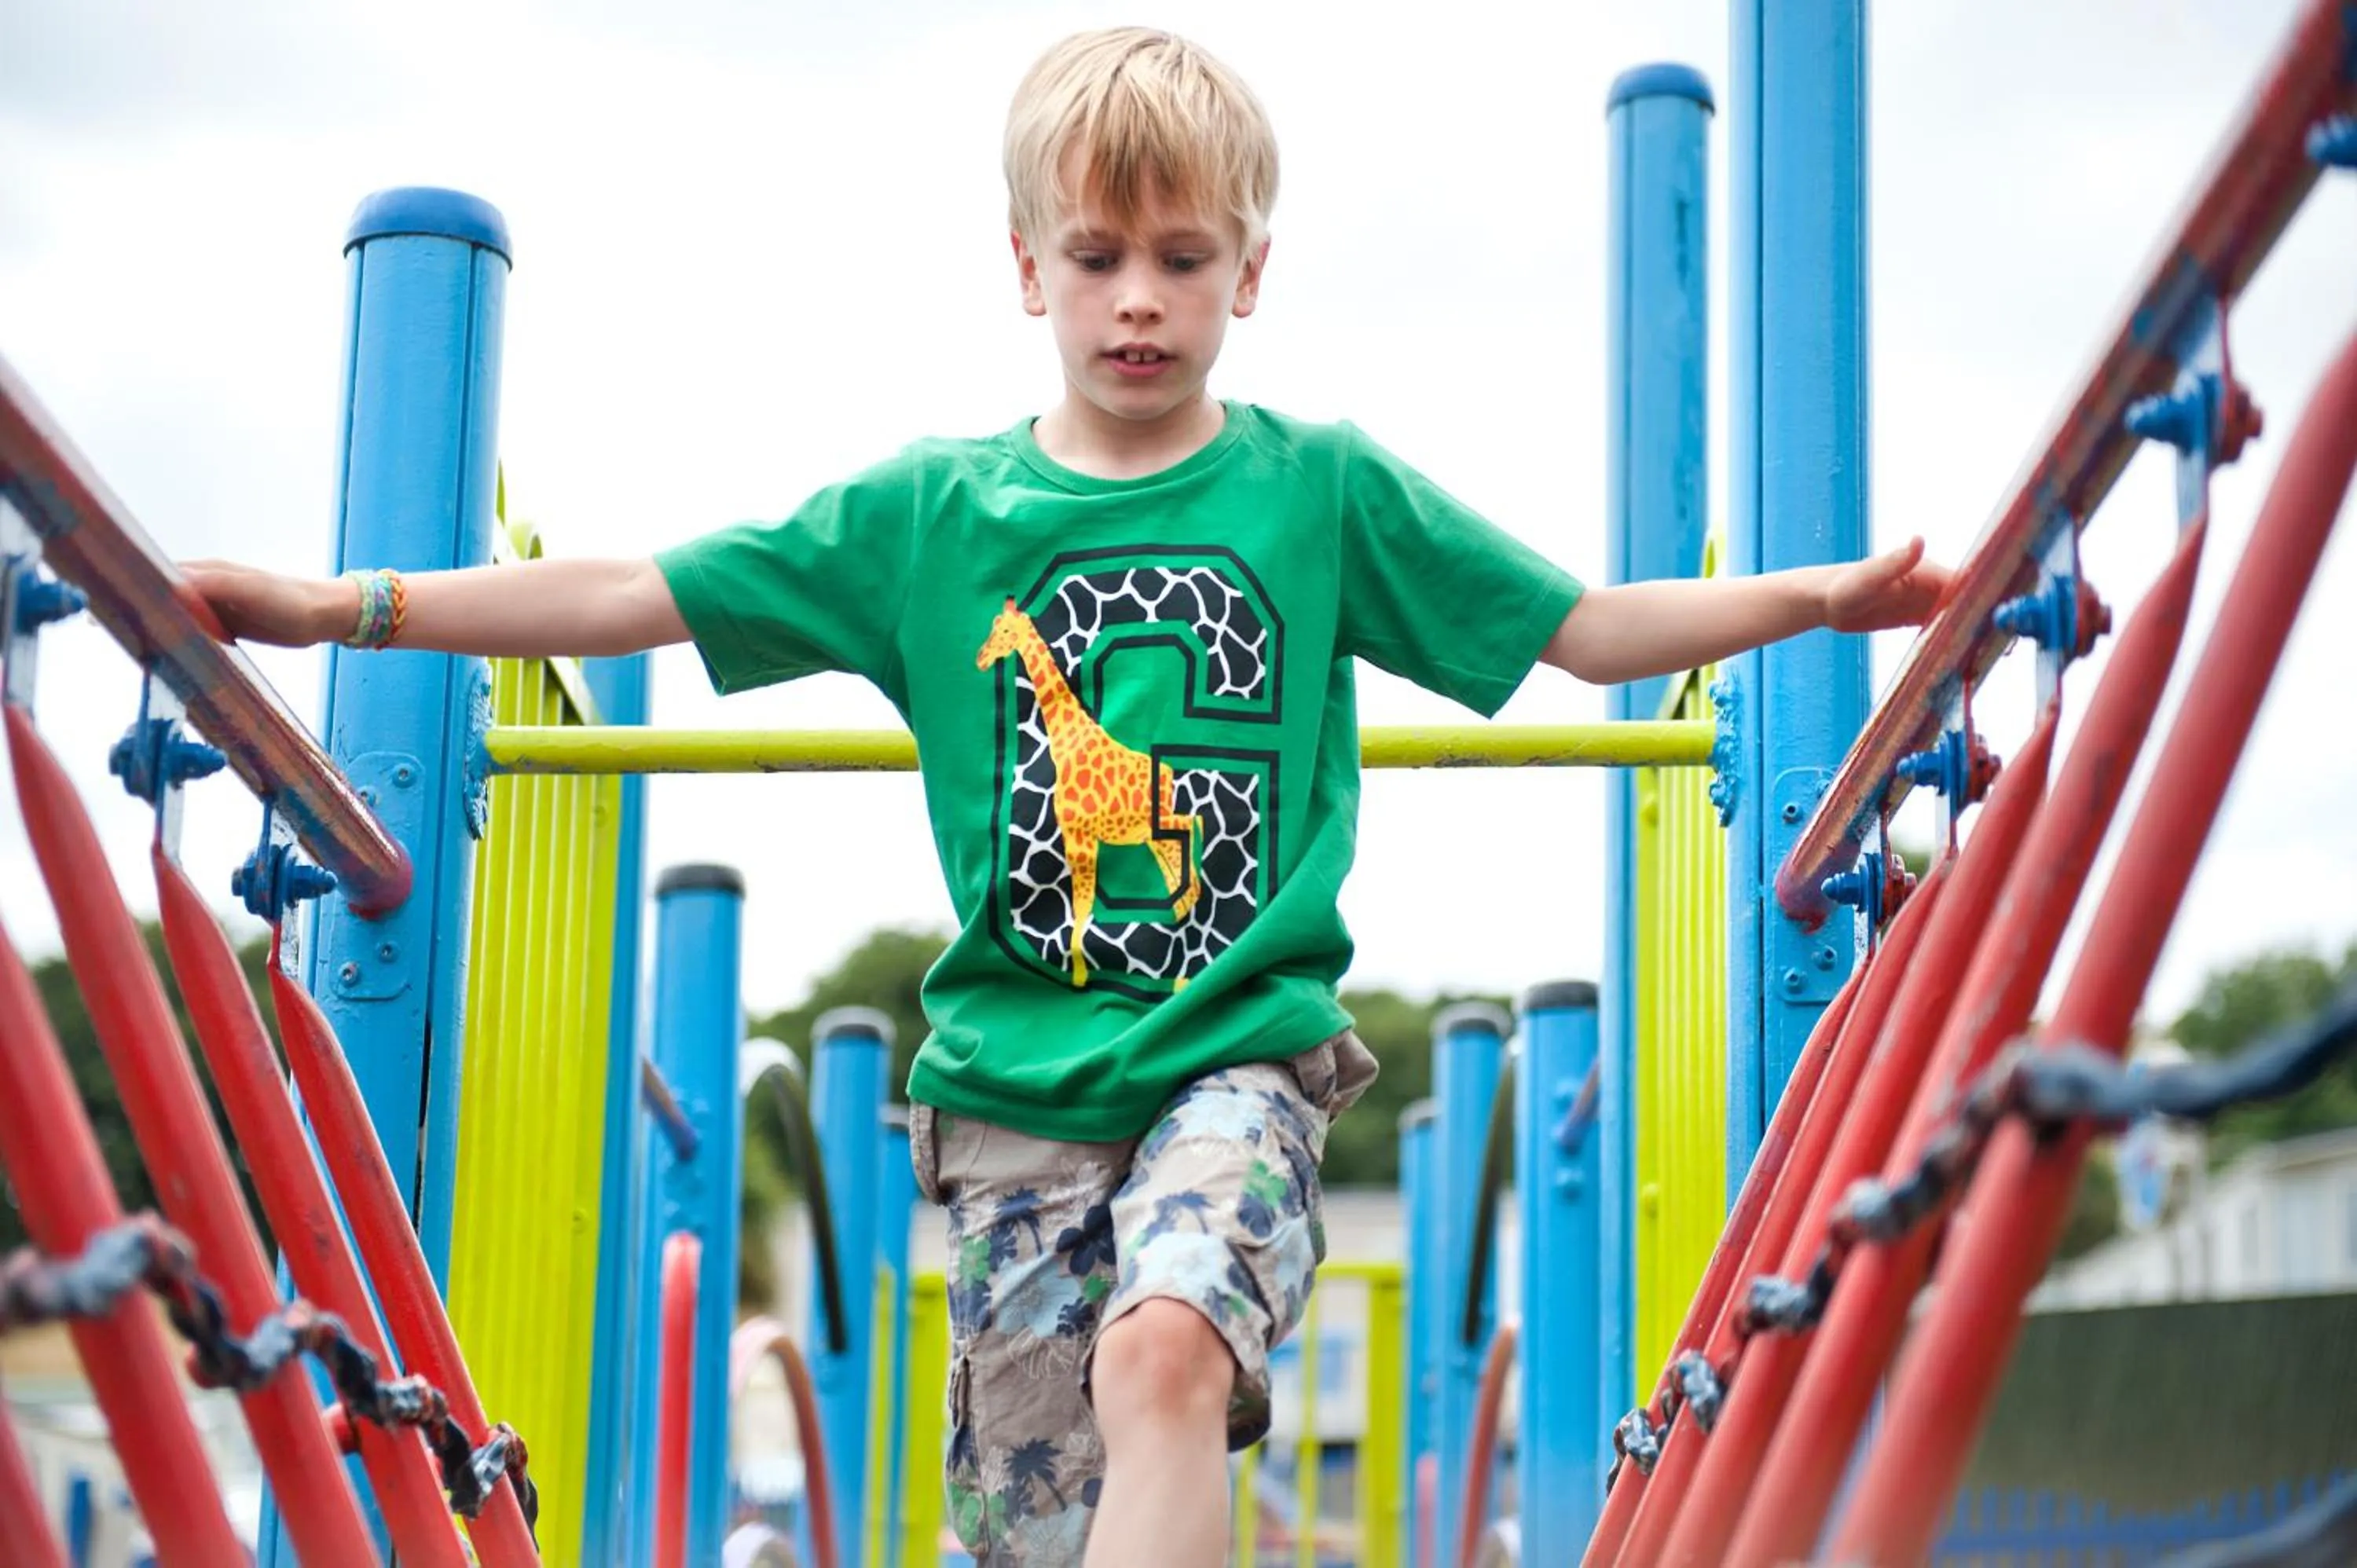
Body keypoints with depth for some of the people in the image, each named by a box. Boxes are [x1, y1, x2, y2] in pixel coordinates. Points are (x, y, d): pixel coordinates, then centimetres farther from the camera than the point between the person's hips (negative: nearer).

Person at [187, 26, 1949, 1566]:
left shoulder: (1326, 490, 4)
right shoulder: (927, 512, 6)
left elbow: (1592, 628, 6)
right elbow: (634, 599, 6)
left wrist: (1824, 596, -6)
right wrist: (344, 606, -1)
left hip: (1243, 1053, -2)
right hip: (1014, 1074, 2)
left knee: (1165, 1348, -29)